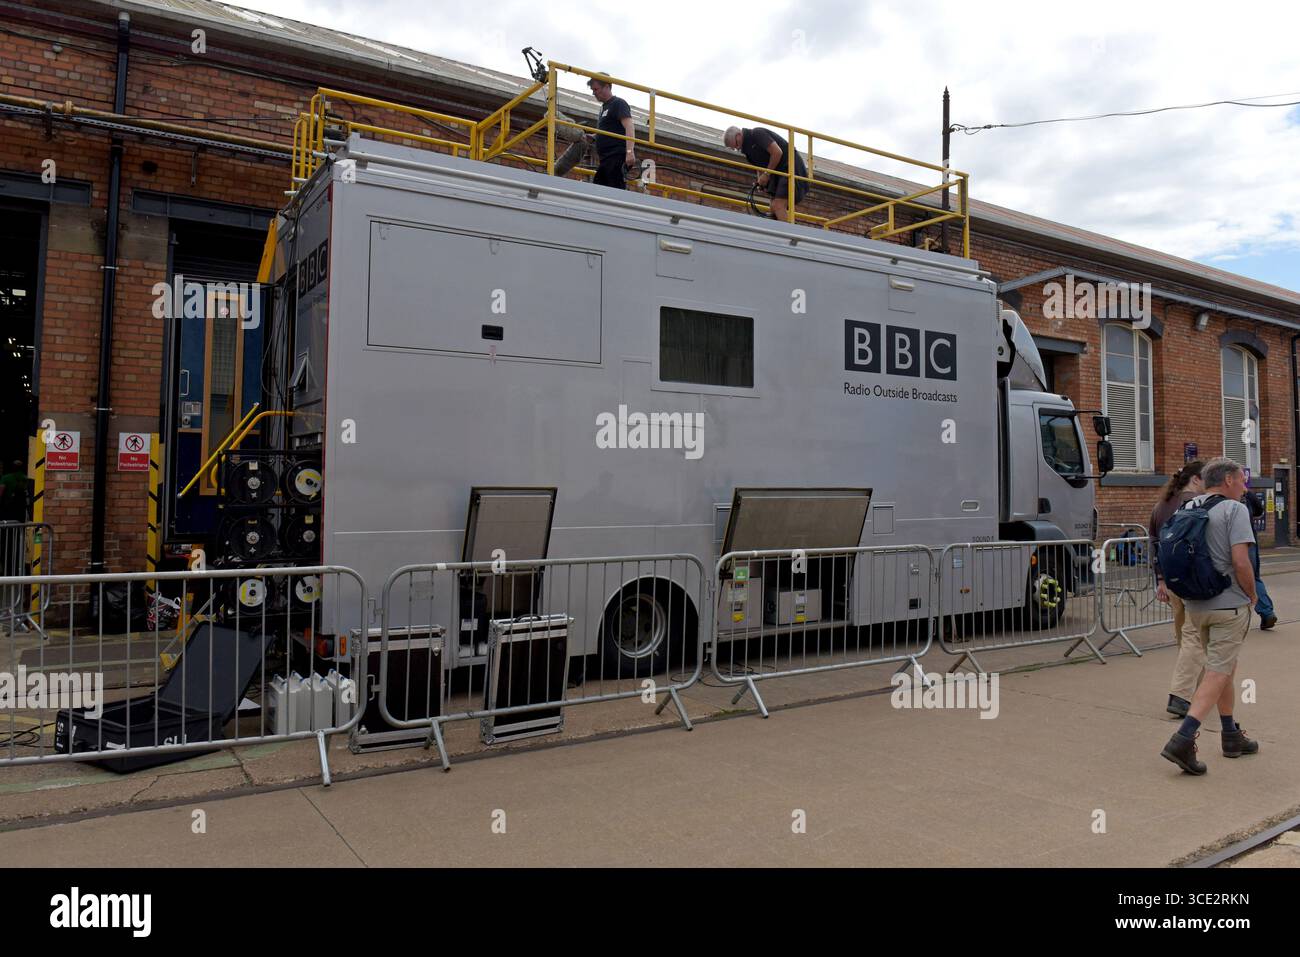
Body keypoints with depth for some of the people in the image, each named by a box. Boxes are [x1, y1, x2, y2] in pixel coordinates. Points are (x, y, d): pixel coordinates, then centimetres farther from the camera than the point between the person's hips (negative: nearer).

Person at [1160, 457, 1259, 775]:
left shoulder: (1185, 509, 9)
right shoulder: (1234, 510, -11)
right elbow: (1240, 561, -19)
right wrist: (1252, 595, -4)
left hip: (1195, 605, 7)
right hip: (1229, 604, -7)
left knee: (1224, 667, 21)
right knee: (1217, 673, -4)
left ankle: (1231, 736, 30)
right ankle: (1183, 740, -14)